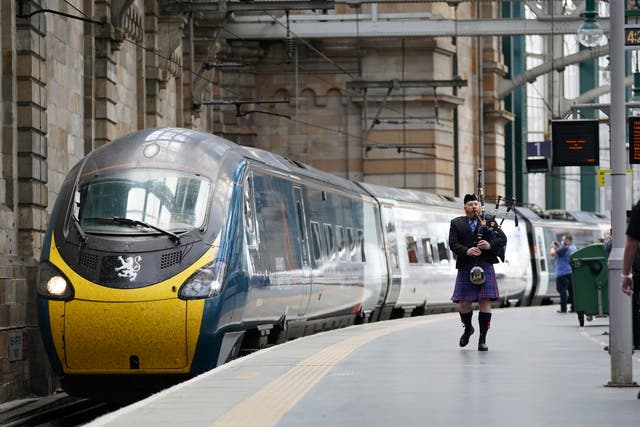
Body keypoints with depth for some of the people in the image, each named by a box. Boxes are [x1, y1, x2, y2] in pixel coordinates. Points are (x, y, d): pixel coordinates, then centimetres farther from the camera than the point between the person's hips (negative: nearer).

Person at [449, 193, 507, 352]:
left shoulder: (489, 221, 10)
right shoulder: (456, 223, 9)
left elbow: (503, 238, 2)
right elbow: (453, 243, -2)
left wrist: (490, 245, -17)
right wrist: (466, 251, -20)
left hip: (485, 267, 0)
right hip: (465, 268, 0)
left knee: (485, 302, -6)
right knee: (463, 303, 0)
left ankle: (483, 339, -1)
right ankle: (468, 328, 30)